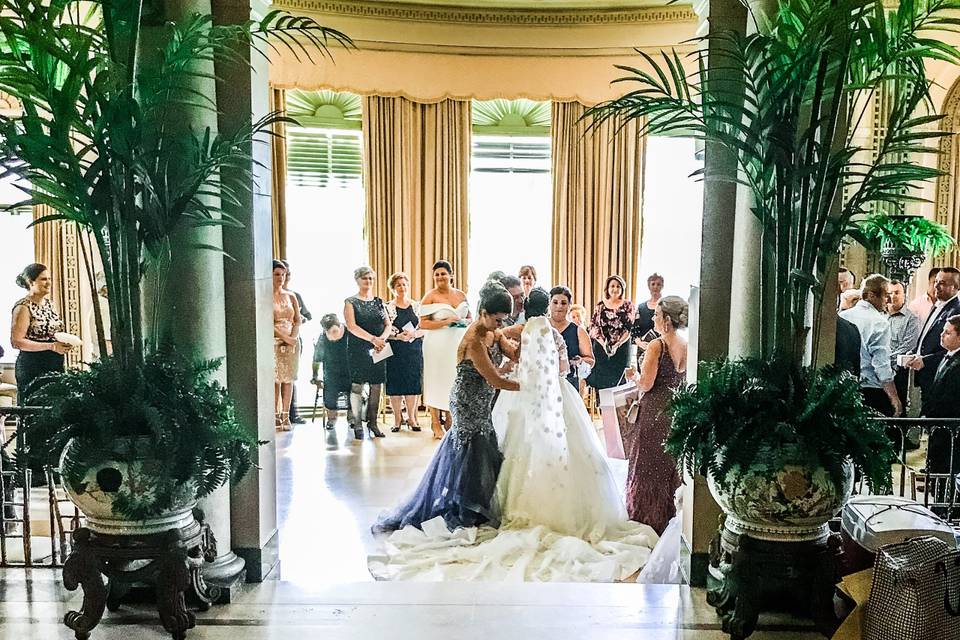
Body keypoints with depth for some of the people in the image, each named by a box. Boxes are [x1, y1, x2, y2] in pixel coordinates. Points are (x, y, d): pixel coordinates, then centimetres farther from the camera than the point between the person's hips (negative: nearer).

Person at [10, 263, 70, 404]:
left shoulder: (48, 303, 12)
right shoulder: (23, 307, -11)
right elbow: (16, 342, -17)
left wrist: (62, 343, 6)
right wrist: (51, 346, -20)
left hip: (55, 366, 7)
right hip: (32, 368, -7)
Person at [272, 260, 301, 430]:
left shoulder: (291, 296, 12)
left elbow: (298, 320, 10)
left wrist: (293, 337, -7)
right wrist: (285, 338, -14)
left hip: (292, 342, 4)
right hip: (274, 342, -4)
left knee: (288, 379, 2)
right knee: (275, 379, -3)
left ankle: (286, 415, 7)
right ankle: (276, 415, 5)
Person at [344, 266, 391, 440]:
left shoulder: (379, 302, 14)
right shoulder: (350, 302, 1)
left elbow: (388, 325, 8)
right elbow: (352, 327, -12)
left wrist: (382, 338, -13)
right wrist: (373, 339, -20)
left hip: (378, 350, 4)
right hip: (358, 350, -4)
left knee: (376, 386, 4)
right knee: (357, 386, -5)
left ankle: (373, 423, 13)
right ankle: (357, 425, 3)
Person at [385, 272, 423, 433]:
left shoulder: (417, 306, 9)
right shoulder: (387, 308, 1)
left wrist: (413, 334, -13)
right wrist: (399, 336, -18)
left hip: (414, 351, 2)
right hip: (394, 352, -2)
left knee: (413, 384, 3)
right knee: (395, 385, -1)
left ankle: (411, 418, 14)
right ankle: (397, 419, 11)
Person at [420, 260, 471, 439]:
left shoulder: (461, 295, 10)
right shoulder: (430, 296, -4)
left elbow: (470, 318, 21)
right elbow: (423, 324, -10)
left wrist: (464, 322, -1)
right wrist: (445, 322, -16)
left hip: (459, 343, 5)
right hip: (438, 344, -4)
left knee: (456, 380, 8)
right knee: (437, 380, 1)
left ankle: (450, 420, 22)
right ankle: (436, 424, 11)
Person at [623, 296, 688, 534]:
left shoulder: (657, 346, -16)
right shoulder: (688, 346, 3)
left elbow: (646, 384, -18)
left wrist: (634, 376, 1)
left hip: (655, 414, -6)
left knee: (648, 470, 6)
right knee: (672, 469, 18)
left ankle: (646, 522, 15)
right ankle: (670, 521, 28)